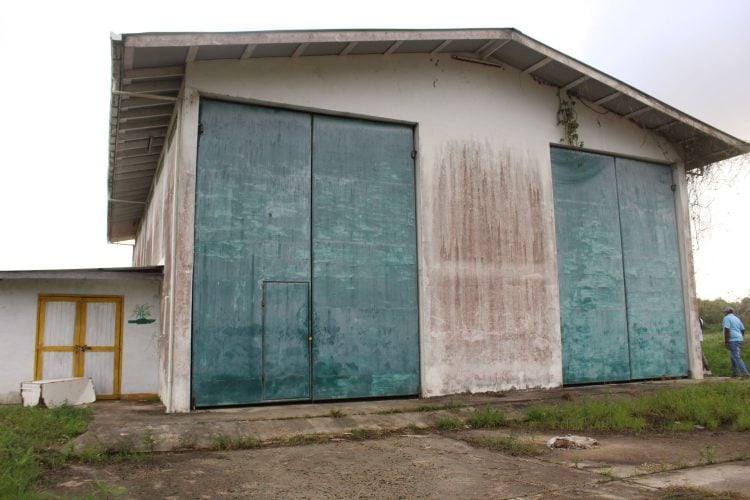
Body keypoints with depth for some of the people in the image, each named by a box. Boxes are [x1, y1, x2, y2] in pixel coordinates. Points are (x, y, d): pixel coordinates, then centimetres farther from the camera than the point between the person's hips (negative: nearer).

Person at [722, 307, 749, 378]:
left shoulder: (727, 318, -7)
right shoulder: (737, 318, 18)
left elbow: (727, 330, -17)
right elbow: (743, 330, 18)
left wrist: (726, 342, -16)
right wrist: (741, 339, 24)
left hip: (733, 340, -9)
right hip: (739, 339, 9)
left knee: (736, 357, -10)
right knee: (733, 356, 17)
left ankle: (745, 373, -17)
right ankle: (735, 373, 18)